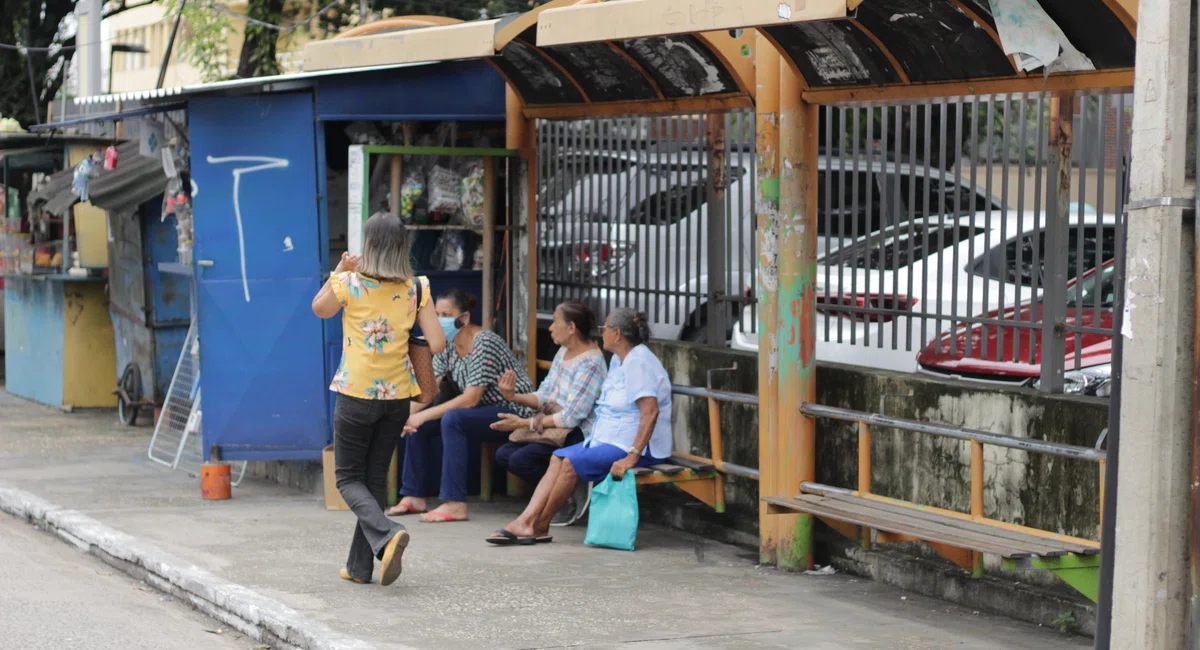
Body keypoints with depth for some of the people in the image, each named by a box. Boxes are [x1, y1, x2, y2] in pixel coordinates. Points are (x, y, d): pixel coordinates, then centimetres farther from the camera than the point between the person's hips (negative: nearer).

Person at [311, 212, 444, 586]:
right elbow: (437, 344, -6)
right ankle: (360, 566, 16)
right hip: (397, 395, 3)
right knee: (376, 477, 15)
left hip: (356, 394, -3)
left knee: (349, 478, 9)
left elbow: (319, 309, 10)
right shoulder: (417, 290, -4)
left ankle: (386, 534, -19)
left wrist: (339, 272, 16)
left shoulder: (350, 285, -10)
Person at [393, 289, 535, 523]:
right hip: (484, 413, 9)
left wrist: (423, 415, -24)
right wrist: (408, 415, -21)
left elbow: (471, 399, -25)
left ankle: (455, 505, -32)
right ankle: (414, 497, 6)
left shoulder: (485, 344, -21)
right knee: (417, 423, -2)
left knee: (452, 419, -32)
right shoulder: (448, 345, 4)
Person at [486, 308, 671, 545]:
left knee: (572, 463, -22)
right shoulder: (619, 360, 17)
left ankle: (540, 527, -8)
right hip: (608, 439, 10)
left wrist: (632, 457, -31)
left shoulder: (639, 361, -17)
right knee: (558, 459, -3)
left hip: (633, 445, -10)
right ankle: (525, 522, -14)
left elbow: (651, 412, -27)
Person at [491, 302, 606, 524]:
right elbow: (545, 395, 11)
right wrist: (514, 397, -9)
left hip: (581, 434, -10)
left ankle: (571, 500, -4)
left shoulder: (590, 363, -19)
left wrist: (524, 423, -19)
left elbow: (571, 417, -22)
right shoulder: (564, 352, 10)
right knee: (503, 454, -3)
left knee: (521, 459, -24)